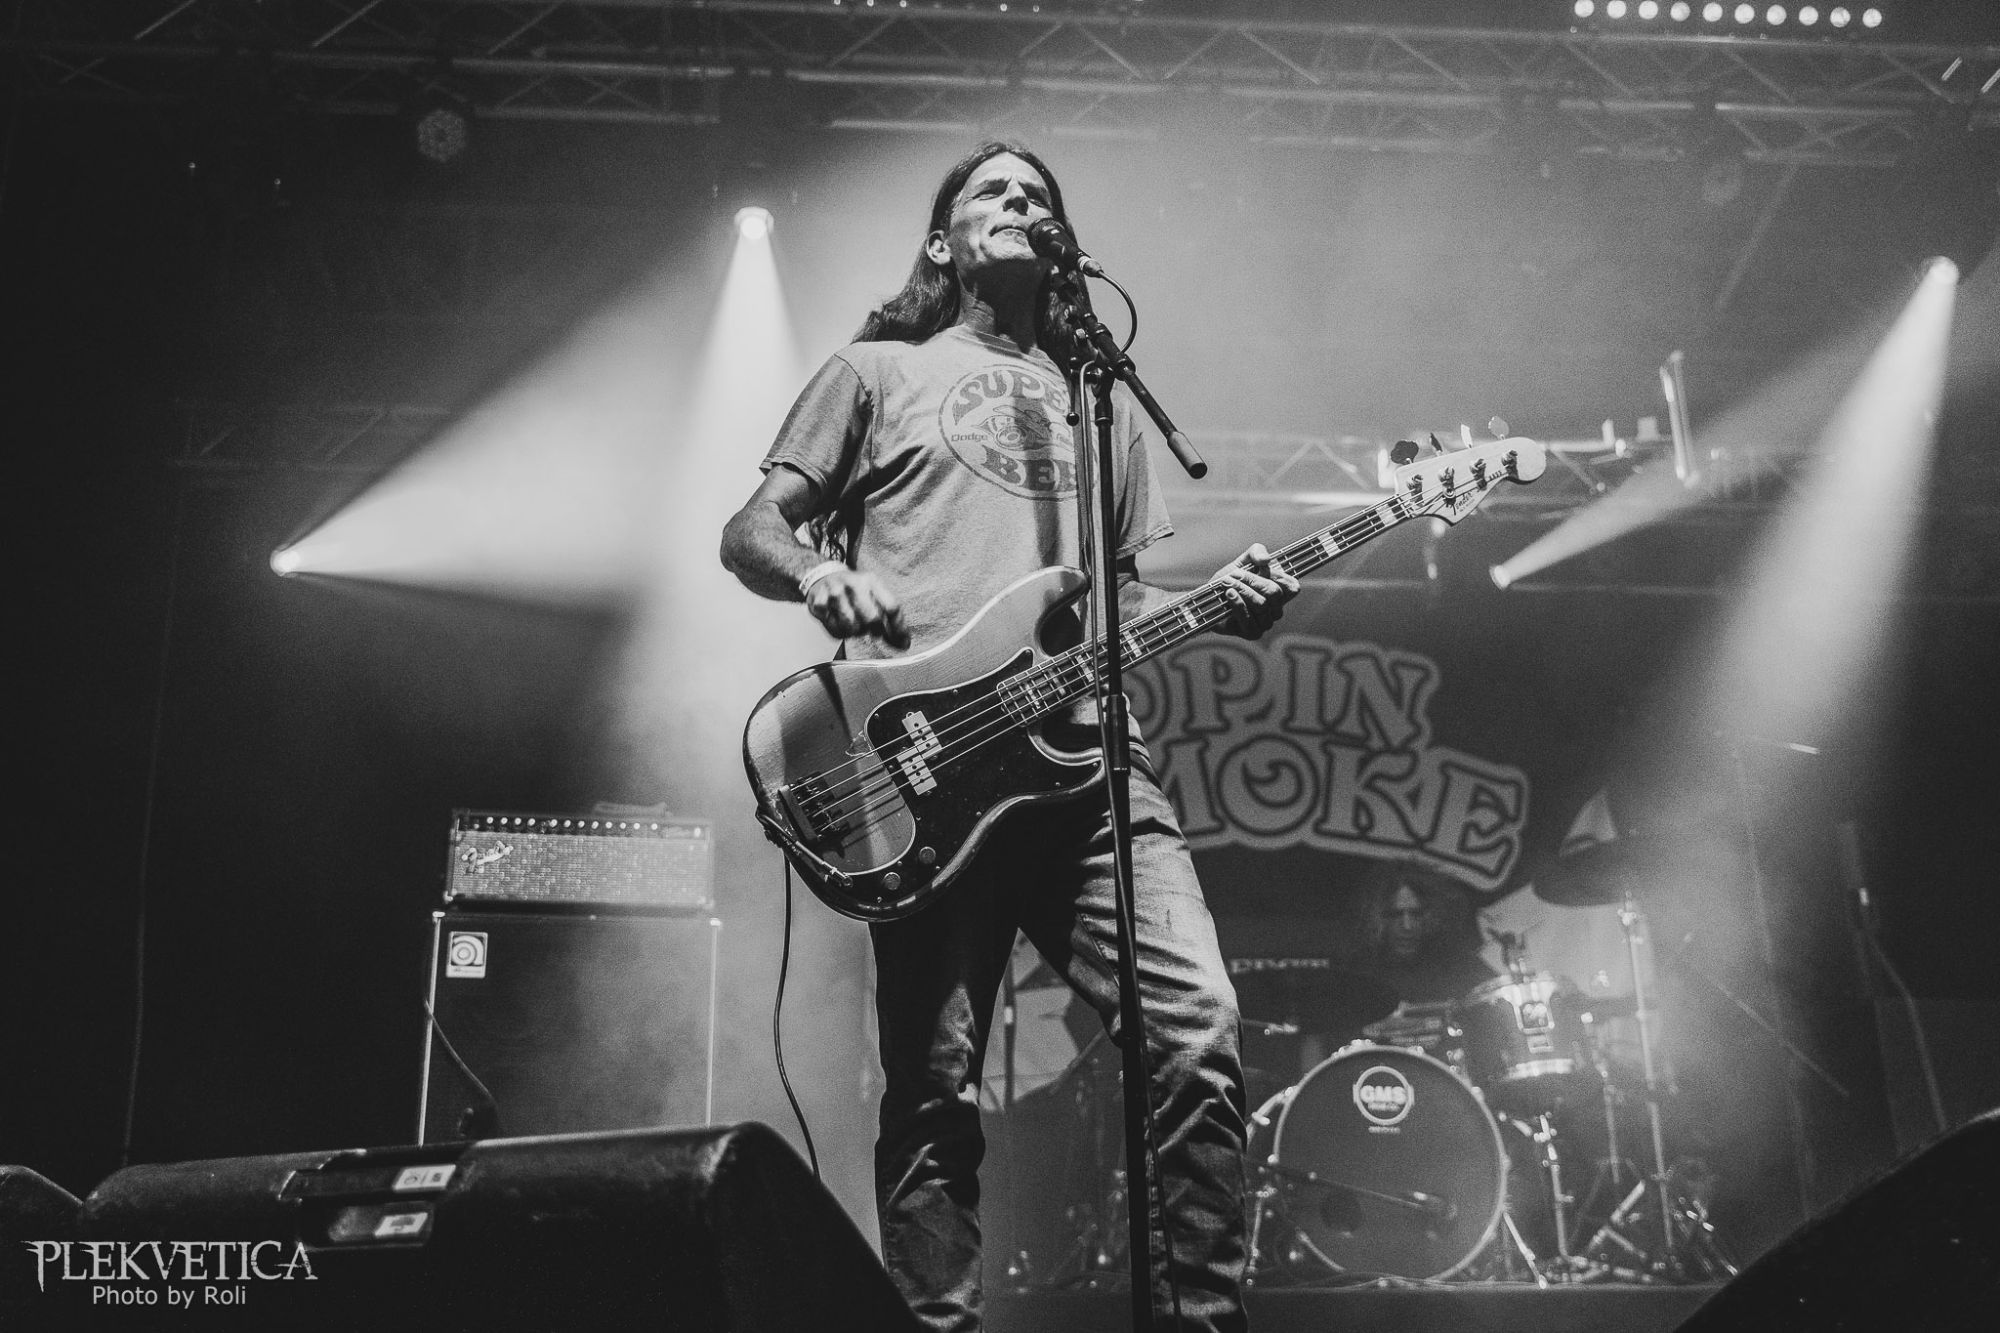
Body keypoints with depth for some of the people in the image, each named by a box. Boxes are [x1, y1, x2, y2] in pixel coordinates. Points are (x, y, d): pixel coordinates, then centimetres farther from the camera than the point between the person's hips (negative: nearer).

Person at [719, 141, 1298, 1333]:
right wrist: (817, 575, -12)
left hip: (1086, 751, 3)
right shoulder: (880, 371, 17)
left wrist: (1223, 606, 3)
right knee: (936, 1090, -5)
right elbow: (750, 532, 11)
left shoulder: (1104, 403, 28)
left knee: (1199, 1029, -13)